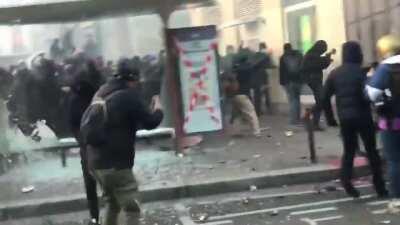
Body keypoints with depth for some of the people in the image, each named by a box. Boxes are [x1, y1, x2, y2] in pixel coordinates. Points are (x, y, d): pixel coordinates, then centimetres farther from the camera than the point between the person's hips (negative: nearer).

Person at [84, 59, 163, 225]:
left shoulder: (102, 92, 11)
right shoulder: (129, 95, -13)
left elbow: (84, 123, 21)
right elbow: (150, 122, -9)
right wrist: (158, 108, 9)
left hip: (95, 160, 9)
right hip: (115, 163, -9)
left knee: (112, 203, 23)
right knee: (132, 209, -4)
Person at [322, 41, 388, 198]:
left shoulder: (335, 73, 6)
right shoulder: (360, 72, -9)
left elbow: (325, 98, 5)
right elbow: (367, 95, -19)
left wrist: (330, 118, 11)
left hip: (344, 118, 4)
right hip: (362, 116, -4)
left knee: (349, 151, 14)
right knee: (371, 151, 7)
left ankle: (346, 184, 4)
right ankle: (380, 187, 10)